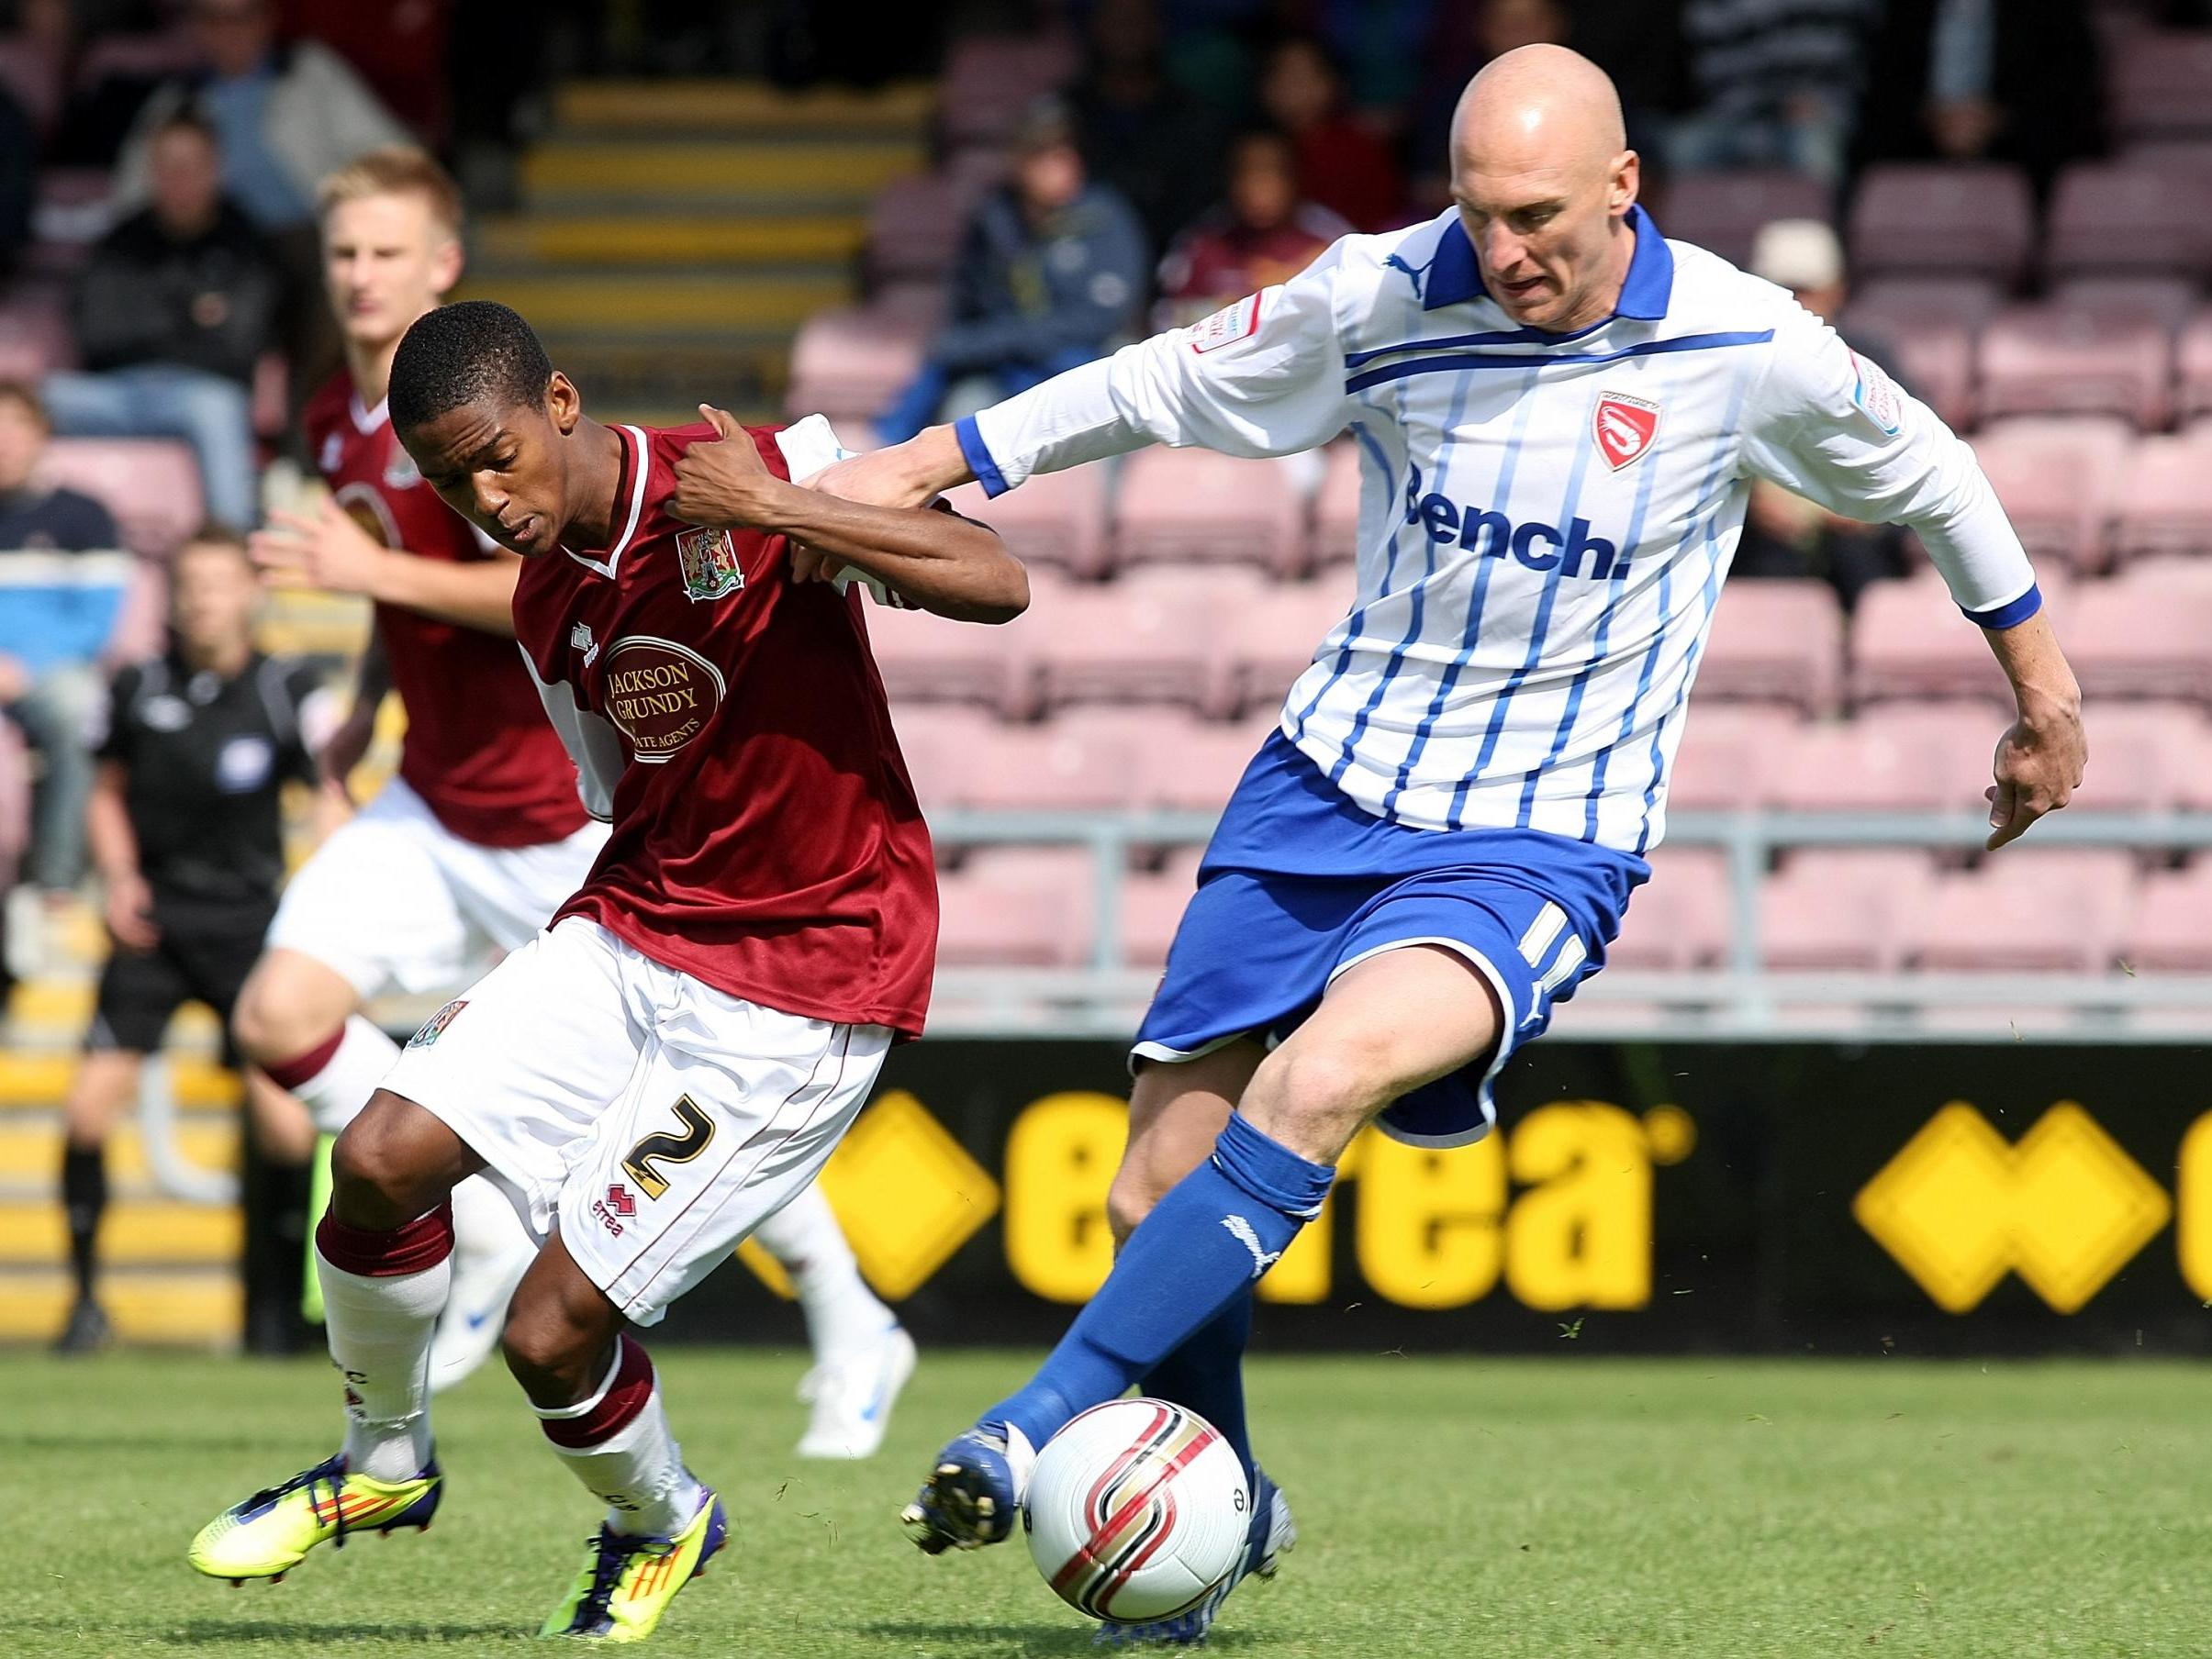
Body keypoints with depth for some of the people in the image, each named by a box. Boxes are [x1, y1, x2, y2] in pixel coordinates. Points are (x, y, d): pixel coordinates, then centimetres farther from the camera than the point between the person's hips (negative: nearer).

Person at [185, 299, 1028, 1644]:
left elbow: (999, 586, -27)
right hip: (636, 931, 7)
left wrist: (775, 512, -30)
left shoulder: (763, 483, -16)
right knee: (383, 1158, -13)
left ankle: (662, 1525, 24)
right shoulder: (547, 603, 7)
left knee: (551, 1332, -10)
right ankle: (386, 1463, 15)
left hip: (801, 992, -7)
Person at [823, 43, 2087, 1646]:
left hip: (1544, 840, -3)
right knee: (1162, 1188, -1)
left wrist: (2045, 691, 20)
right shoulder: (1383, 297, -7)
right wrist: (917, 465, 3)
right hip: (1329, 788, 3)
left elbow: (1927, 475, 8)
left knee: (1323, 1076, -32)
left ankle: (1049, 1422, -26)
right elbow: (1161, 387, 8)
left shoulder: (1748, 351, -11)